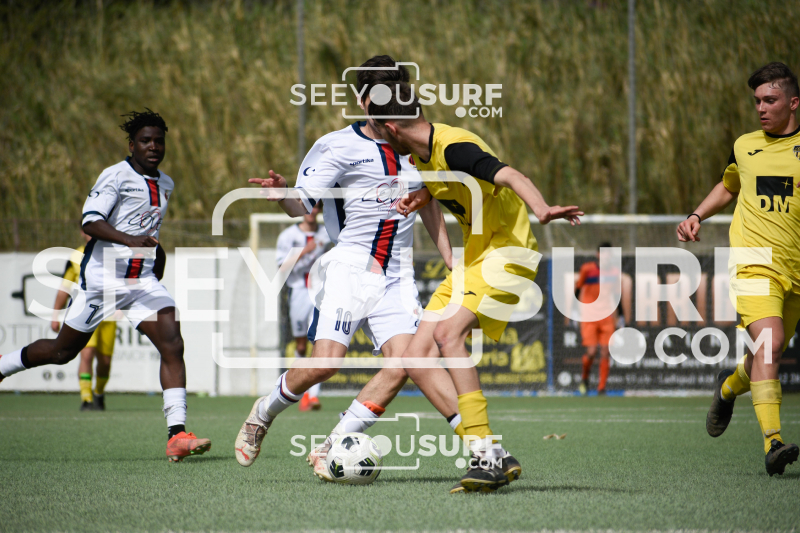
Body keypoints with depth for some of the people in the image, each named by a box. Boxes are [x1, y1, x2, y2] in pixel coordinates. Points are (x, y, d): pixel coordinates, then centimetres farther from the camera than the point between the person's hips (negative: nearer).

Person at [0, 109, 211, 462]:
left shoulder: (165, 185, 14)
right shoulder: (116, 176, -10)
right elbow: (90, 221, -22)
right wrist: (130, 240, -34)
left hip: (143, 281, 5)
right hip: (103, 277, -5)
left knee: (172, 345, -16)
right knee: (63, 351, 8)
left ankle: (177, 436, -21)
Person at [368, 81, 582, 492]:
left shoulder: (454, 147, -20)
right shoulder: (422, 155, 9)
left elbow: (509, 176, -36)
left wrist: (541, 209, -55)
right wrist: (418, 198, 12)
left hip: (507, 251, -10)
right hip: (471, 260, 10)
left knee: (447, 332, -31)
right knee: (416, 359, -2)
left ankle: (487, 453, -31)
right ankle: (490, 460, -6)